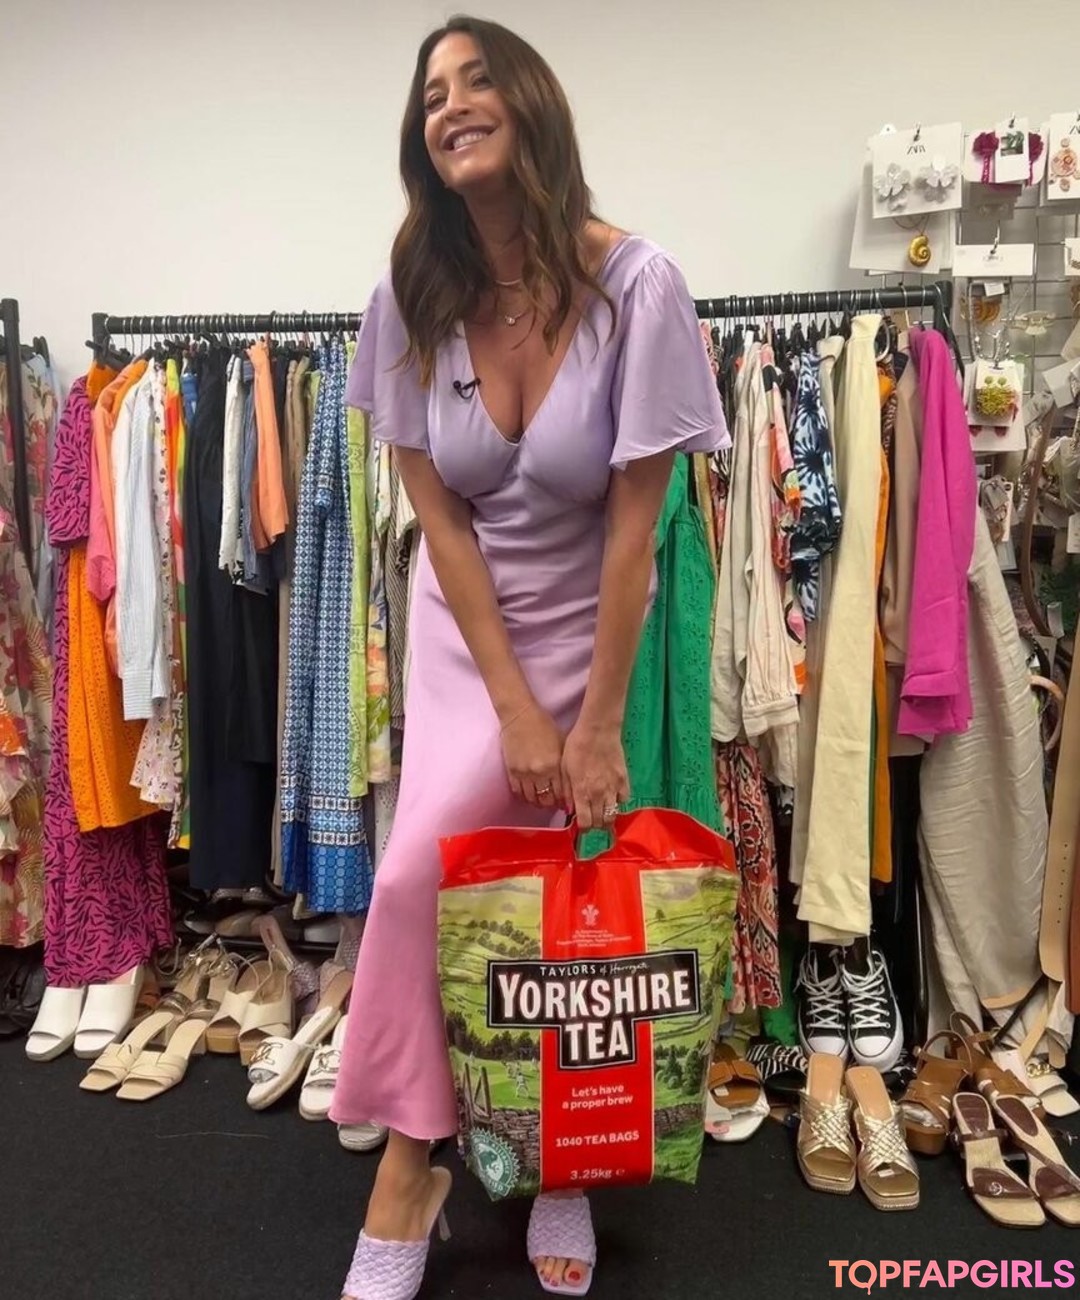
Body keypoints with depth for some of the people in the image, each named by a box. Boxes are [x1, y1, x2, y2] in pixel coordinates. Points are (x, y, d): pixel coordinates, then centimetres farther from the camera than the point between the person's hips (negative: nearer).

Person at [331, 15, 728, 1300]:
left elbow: (634, 521, -16)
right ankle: (414, 1157, 15)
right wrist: (513, 709, -12)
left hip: (587, 624, -2)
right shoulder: (414, 296, -8)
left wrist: (596, 724, -16)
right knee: (419, 872, -6)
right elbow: (440, 516, -8)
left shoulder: (634, 283, -17)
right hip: (464, 626, 3)